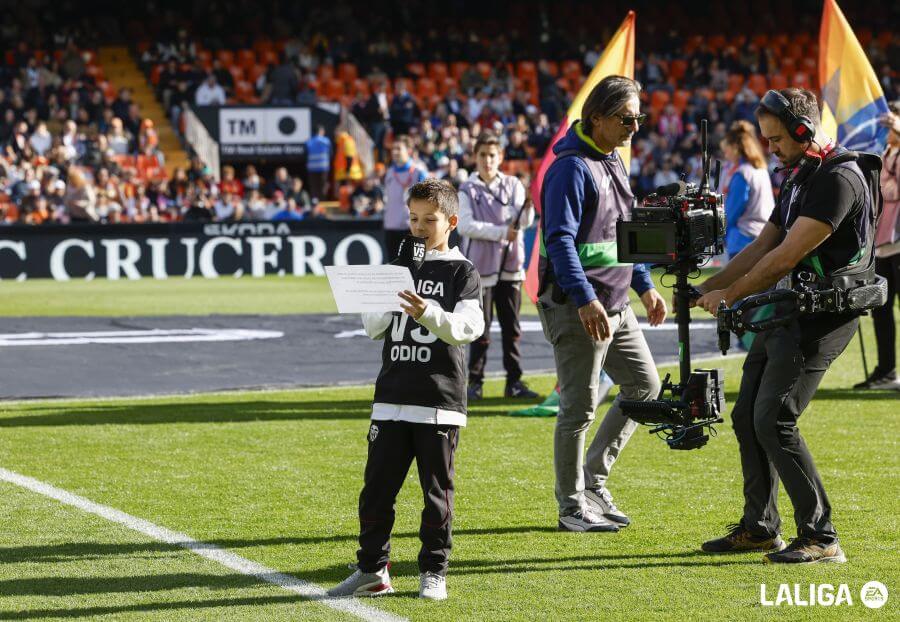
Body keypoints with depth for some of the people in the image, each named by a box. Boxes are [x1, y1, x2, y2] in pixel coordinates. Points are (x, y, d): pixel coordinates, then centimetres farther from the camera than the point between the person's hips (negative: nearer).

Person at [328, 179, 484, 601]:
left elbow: (469, 327, -15)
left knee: (437, 490, 1)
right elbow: (372, 328, 11)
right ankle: (372, 570, 11)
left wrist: (429, 313, -31)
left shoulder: (462, 272, 0)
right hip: (392, 397, 4)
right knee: (376, 487, 4)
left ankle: (433, 572, 9)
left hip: (439, 400, -4)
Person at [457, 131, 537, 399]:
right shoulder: (467, 190, 1)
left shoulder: (513, 185, 7)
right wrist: (501, 232, -19)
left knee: (511, 327, 5)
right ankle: (475, 382, 6)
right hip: (480, 266, -3)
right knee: (481, 329, -1)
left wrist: (528, 206, -24)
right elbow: (465, 225, -11)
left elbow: (525, 221, -2)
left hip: (510, 266, 3)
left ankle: (514, 382, 10)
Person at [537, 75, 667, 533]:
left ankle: (593, 478, 20)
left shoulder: (612, 162, 15)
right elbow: (560, 240, -22)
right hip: (577, 307, -10)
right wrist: (585, 301, -29)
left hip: (615, 304, 10)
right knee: (579, 406, -3)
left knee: (644, 385, 11)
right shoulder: (572, 167, -15)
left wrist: (645, 286, 22)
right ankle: (572, 507, 8)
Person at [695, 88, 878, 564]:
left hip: (823, 315, -10)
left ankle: (820, 538, -12)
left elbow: (787, 256, -18)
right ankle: (759, 527, 24)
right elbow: (762, 247, 21)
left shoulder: (839, 178, -16)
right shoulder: (798, 179, 17)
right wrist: (705, 288, 13)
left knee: (774, 421, -16)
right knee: (747, 417, 11)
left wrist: (730, 294, -8)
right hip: (787, 311, 10)